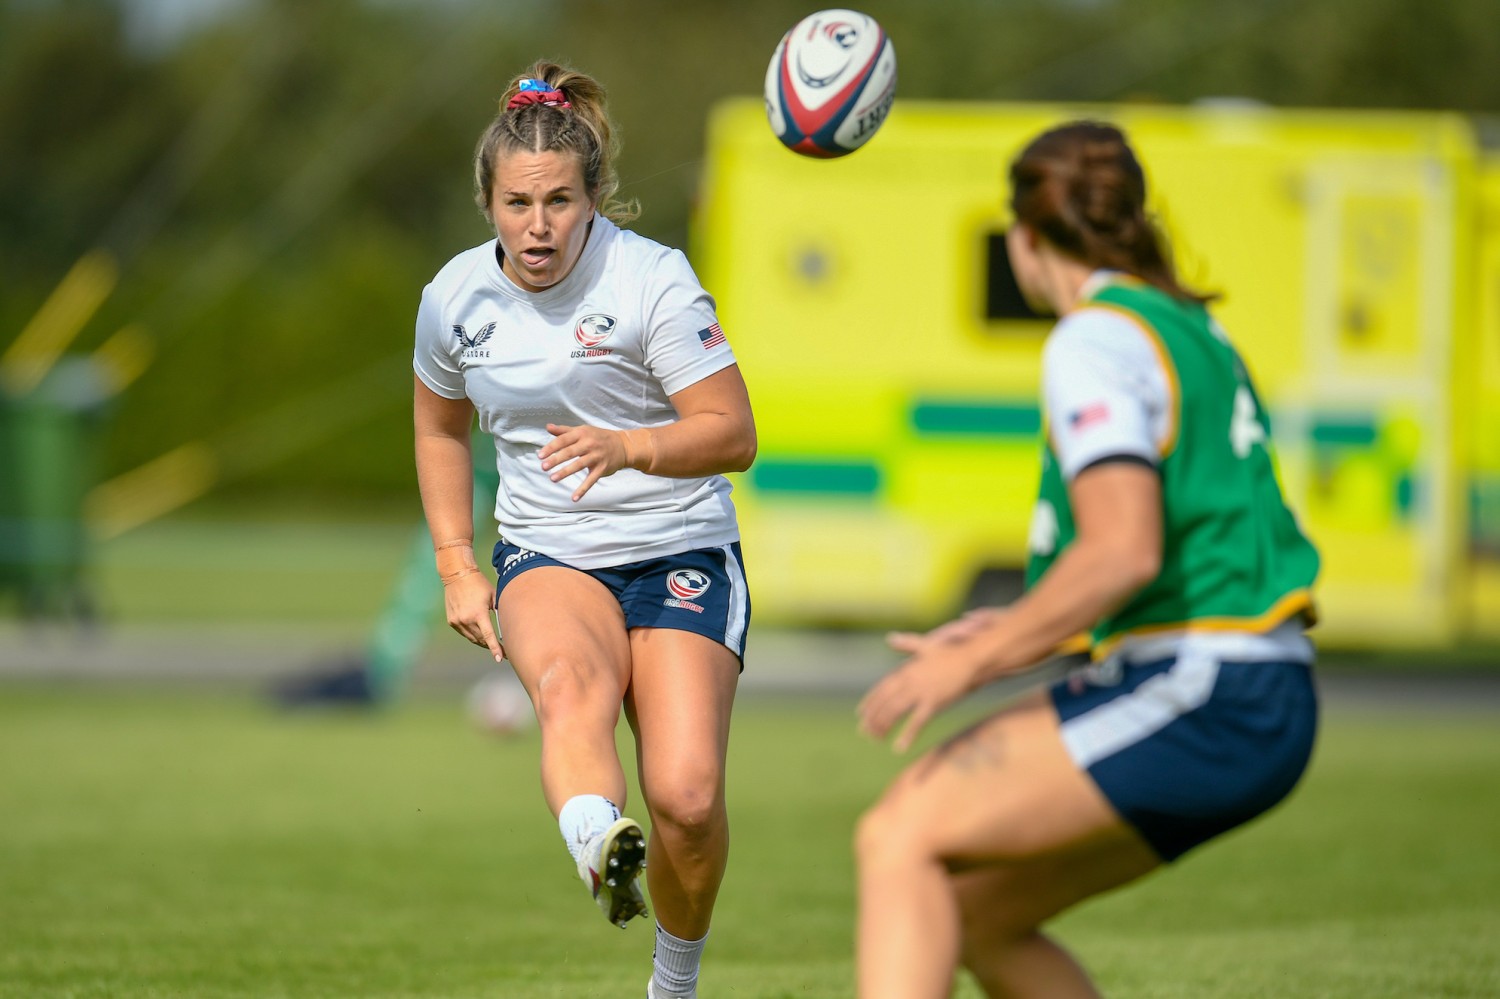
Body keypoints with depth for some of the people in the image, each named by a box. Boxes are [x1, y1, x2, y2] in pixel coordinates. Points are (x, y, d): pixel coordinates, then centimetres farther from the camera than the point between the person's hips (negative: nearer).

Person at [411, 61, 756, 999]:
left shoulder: (651, 278, -12)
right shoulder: (456, 297, 0)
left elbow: (734, 434, -14)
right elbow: (441, 426, 20)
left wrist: (629, 446, -32)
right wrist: (458, 569, 12)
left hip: (680, 555, -2)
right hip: (548, 557, 2)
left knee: (687, 798, -17)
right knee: (570, 681, -36)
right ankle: (600, 849, -67)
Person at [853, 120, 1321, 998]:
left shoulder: (1094, 343, -9)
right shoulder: (1194, 331, 20)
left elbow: (1123, 551, -22)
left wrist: (974, 662, -15)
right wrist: (1021, 631, 21)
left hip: (1195, 697, -9)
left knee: (901, 840, -12)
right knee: (973, 912, 14)